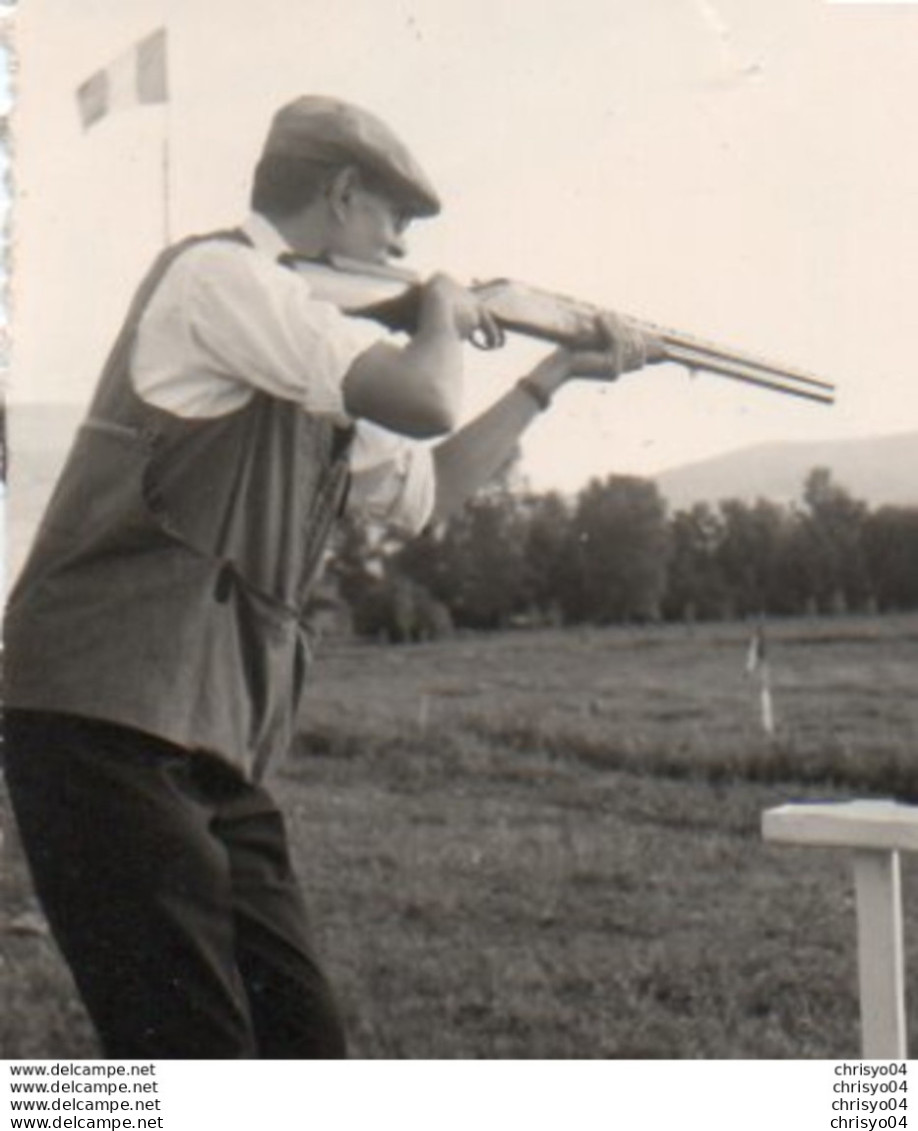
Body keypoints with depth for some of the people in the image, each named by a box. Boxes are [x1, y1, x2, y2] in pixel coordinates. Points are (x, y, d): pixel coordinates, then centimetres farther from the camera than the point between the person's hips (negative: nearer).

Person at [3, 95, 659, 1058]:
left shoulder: (305, 373, 22)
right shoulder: (219, 274, -6)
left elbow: (428, 484, 34)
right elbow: (424, 400, -16)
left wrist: (557, 373, 34)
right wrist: (444, 310, 5)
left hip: (213, 748, 10)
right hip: (110, 726, -10)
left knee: (301, 1047, 10)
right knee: (194, 1060, -12)